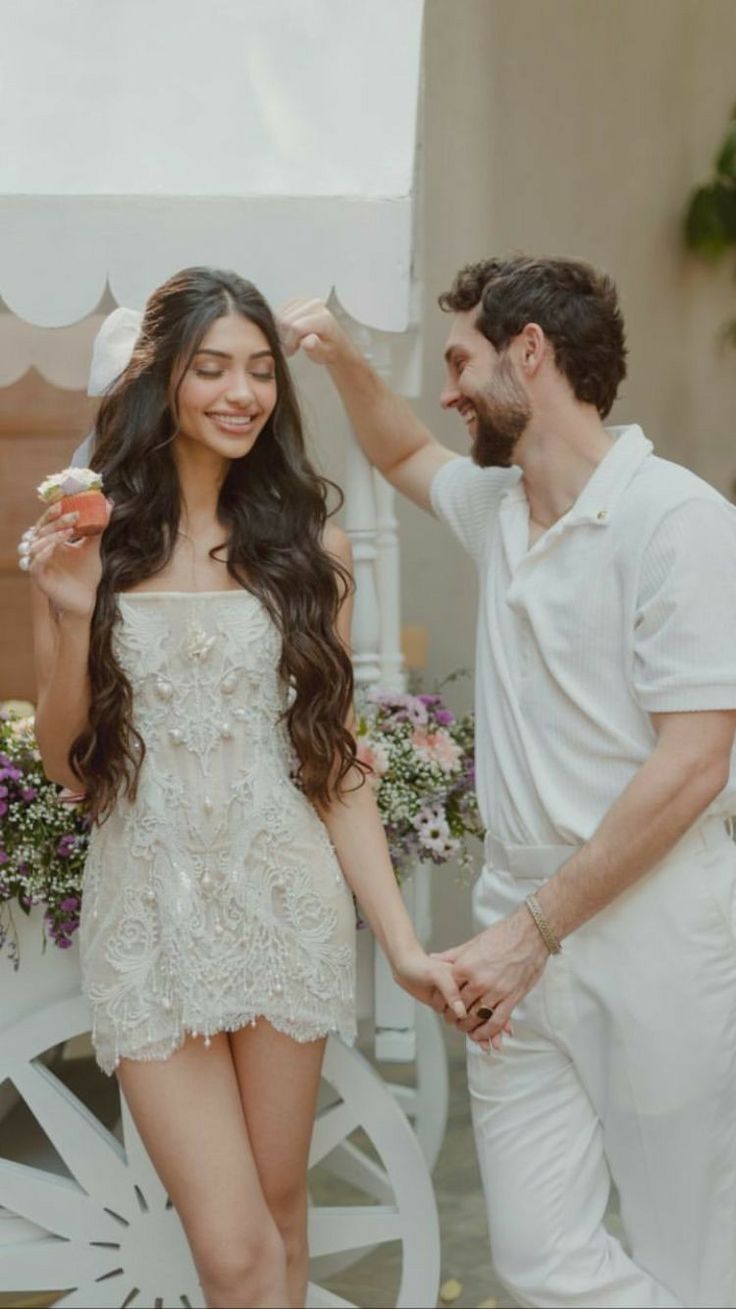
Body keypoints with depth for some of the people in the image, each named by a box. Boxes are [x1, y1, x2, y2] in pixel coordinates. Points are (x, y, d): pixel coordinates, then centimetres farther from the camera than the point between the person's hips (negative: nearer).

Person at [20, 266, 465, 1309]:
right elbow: (63, 763, 2)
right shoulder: (90, 543, 0)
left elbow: (334, 757, 2)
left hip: (286, 900, 1)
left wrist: (402, 941, -4)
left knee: (280, 1206, 15)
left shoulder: (308, 545, 1)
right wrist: (72, 612, -13)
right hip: (152, 915, -1)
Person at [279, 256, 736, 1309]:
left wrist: (535, 929, -15)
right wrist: (344, 362, 16)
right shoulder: (498, 502, 10)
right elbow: (405, 456, 34)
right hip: (523, 940, 6)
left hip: (651, 941, -6)